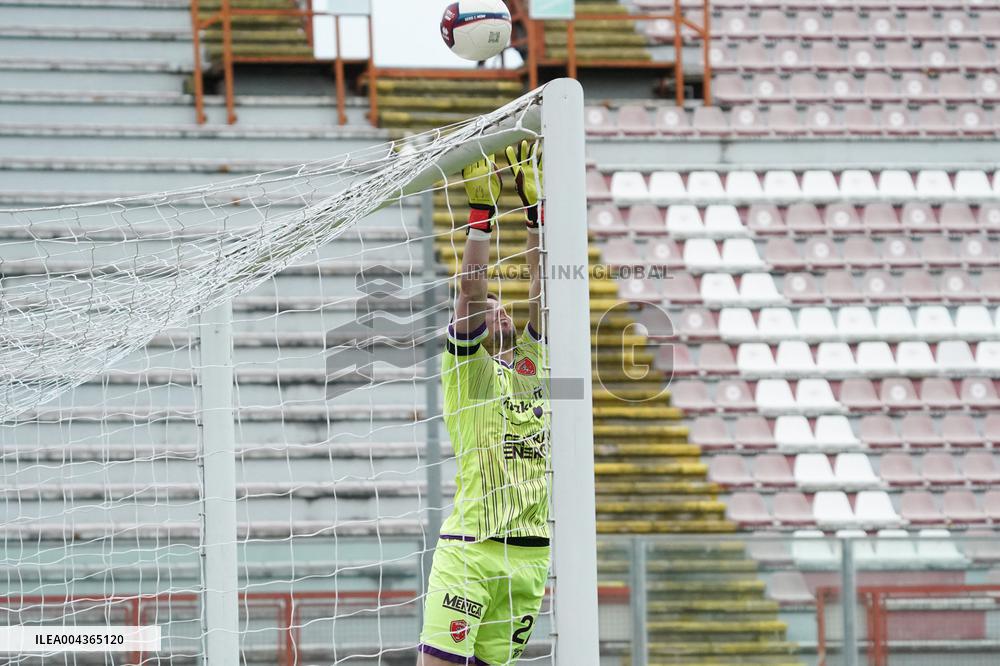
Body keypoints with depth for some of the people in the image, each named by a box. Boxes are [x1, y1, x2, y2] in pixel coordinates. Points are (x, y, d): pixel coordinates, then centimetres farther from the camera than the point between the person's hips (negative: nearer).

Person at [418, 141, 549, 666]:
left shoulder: (534, 366, 17)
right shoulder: (467, 370, 4)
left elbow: (541, 285, 12)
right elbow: (470, 289, -7)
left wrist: (536, 207, 7)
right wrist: (481, 212, -6)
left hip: (531, 552, 5)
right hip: (470, 547, -5)